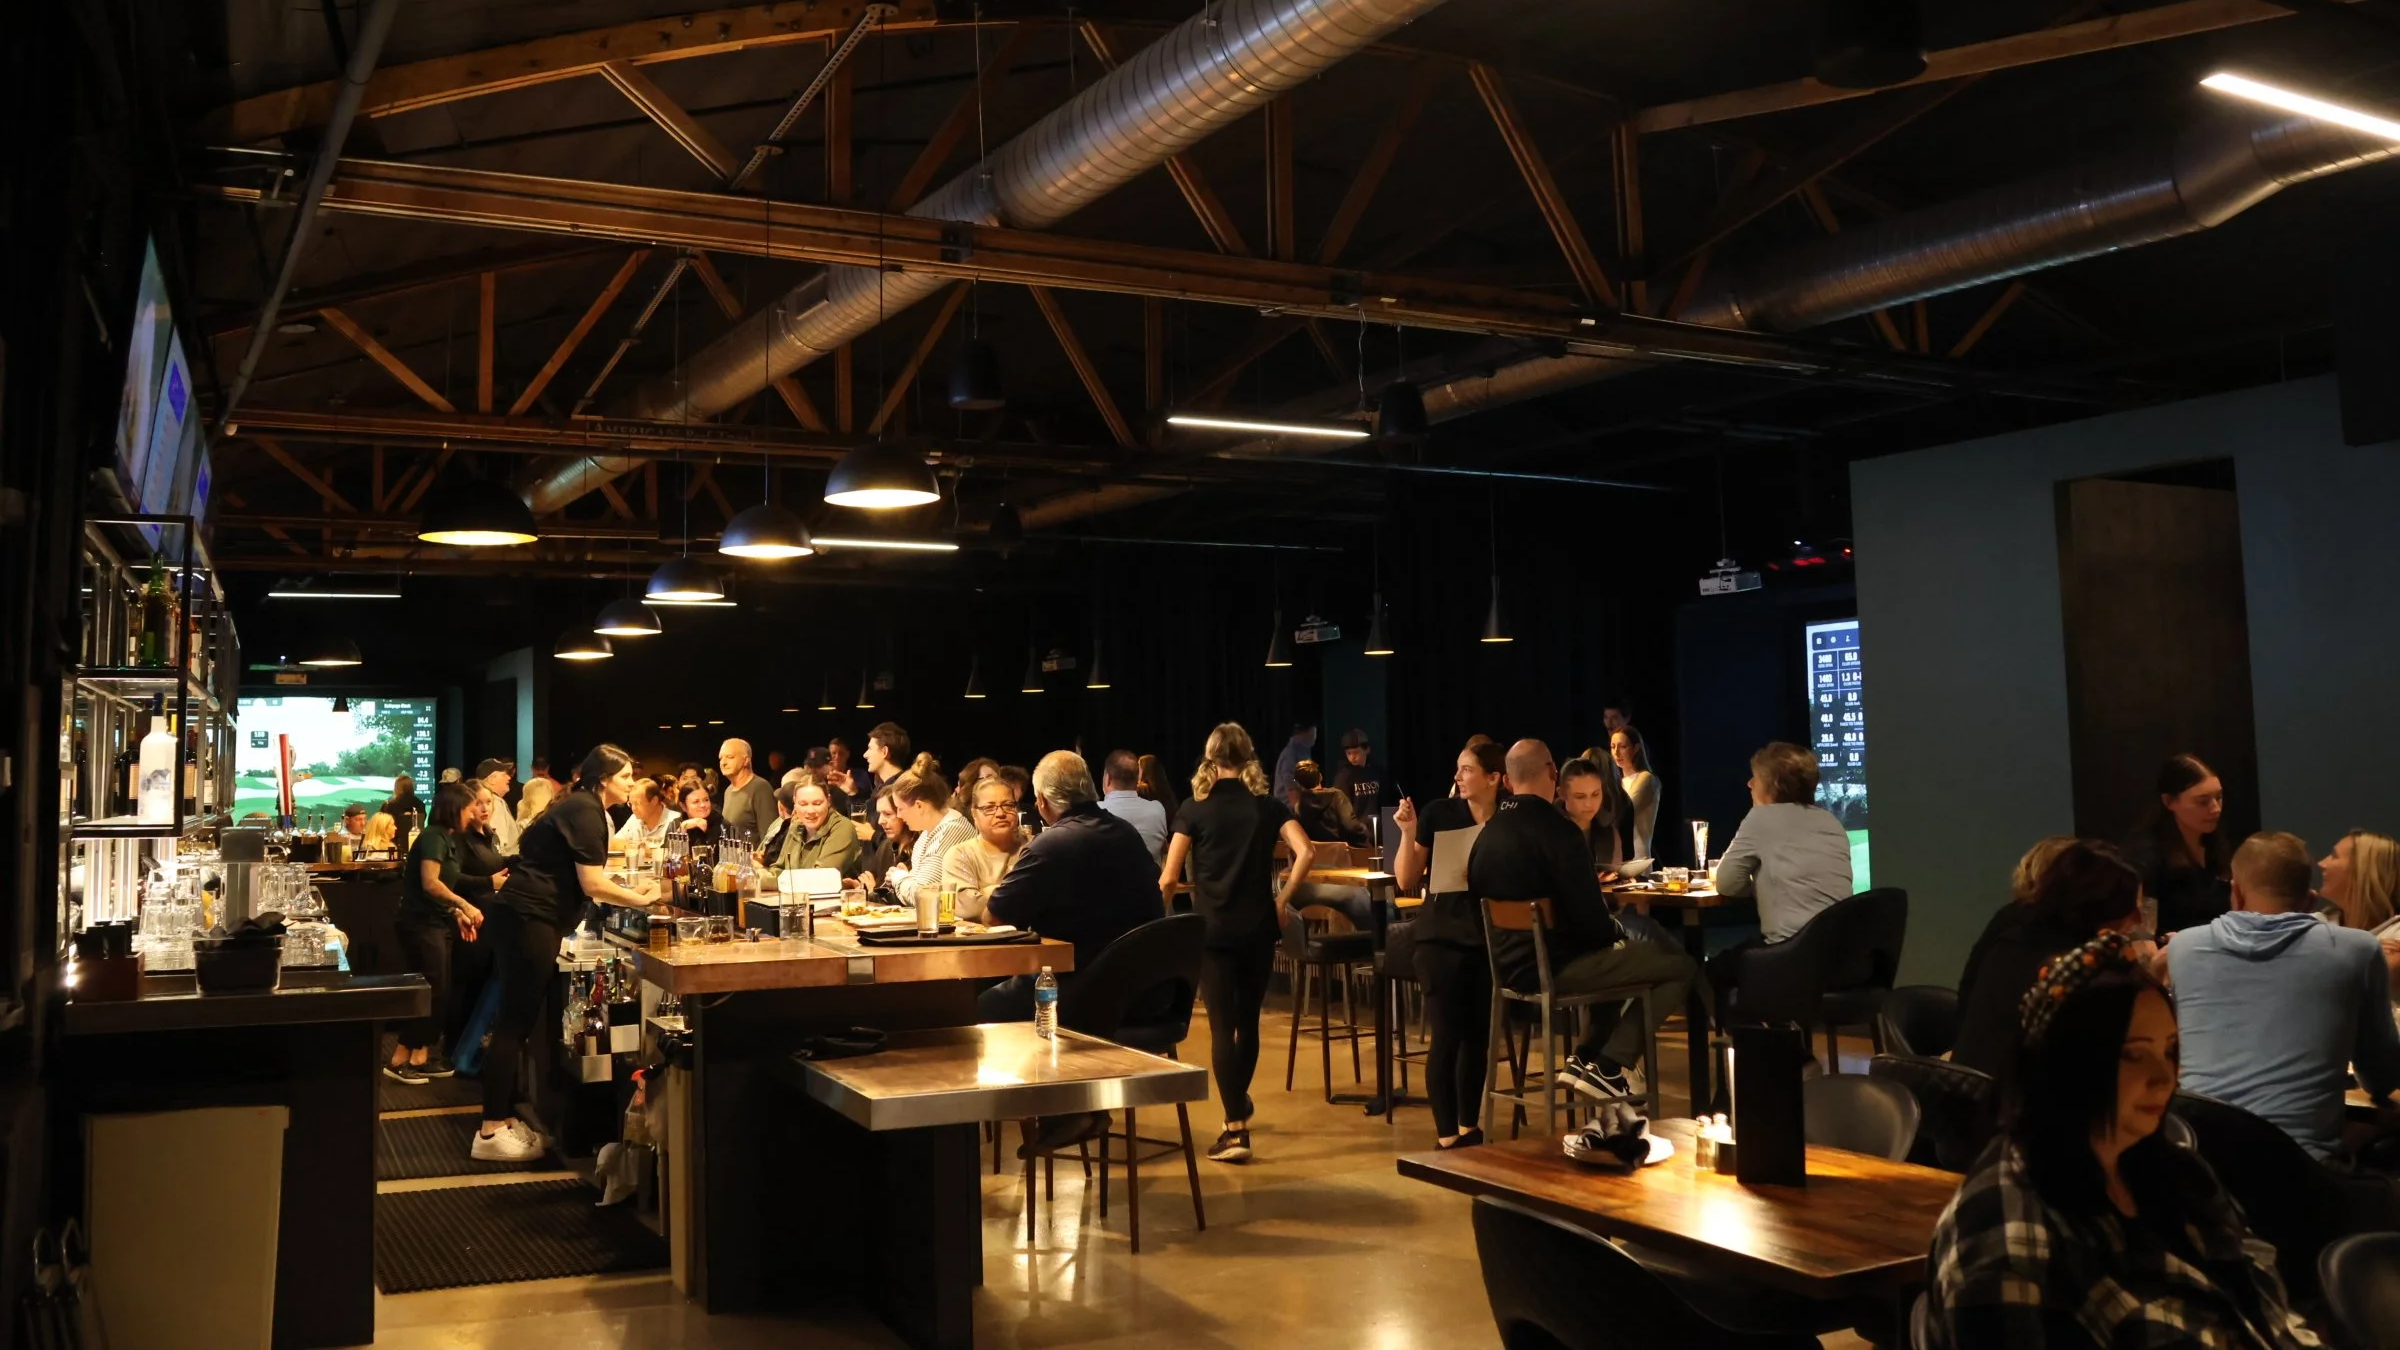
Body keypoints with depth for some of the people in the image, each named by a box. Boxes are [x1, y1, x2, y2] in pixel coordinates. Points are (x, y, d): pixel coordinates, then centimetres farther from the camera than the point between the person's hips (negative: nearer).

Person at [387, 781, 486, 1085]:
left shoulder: (447, 839, 14)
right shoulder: (433, 837, -14)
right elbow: (430, 883, -24)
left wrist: (458, 914, 5)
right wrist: (465, 905, -24)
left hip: (436, 925, 9)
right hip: (421, 925, -9)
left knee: (438, 994, 9)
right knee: (429, 993, -7)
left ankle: (421, 1058, 13)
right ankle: (398, 1061, -3)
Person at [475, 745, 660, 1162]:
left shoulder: (585, 808, 18)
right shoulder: (585, 811, -12)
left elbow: (583, 881, 18)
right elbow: (592, 885, -16)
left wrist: (631, 893, 10)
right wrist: (640, 899, -4)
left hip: (525, 917, 10)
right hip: (528, 919, -10)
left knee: (519, 1020, 12)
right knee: (515, 1021, -8)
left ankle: (504, 1120, 18)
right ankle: (491, 1134, -5)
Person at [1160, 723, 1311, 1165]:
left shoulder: (1195, 809, -2)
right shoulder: (1269, 805, 4)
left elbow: (1168, 879, -7)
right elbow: (1304, 853, -10)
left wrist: (1164, 915, 10)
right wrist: (1283, 899, 1)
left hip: (1212, 929, -3)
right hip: (1258, 928, 3)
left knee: (1222, 1026, -2)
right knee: (1248, 1021, 17)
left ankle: (1235, 1129, -6)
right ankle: (1240, 1103, 36)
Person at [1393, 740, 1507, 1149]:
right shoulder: (1439, 814, -6)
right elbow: (1406, 881, -3)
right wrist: (1409, 833, -16)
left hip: (1490, 937, 3)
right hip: (1443, 935, -3)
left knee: (1479, 1032, 10)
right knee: (1447, 1034, -4)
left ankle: (1469, 1126, 25)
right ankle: (1446, 1134, 4)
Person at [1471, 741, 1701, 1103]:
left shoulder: (1488, 832, 8)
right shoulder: (1557, 829, -18)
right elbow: (1591, 918, -22)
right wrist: (1616, 930, 3)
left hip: (1511, 965, 9)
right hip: (1552, 967, -9)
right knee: (1681, 967, -2)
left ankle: (1586, 1057, 23)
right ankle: (1609, 1067, -2)